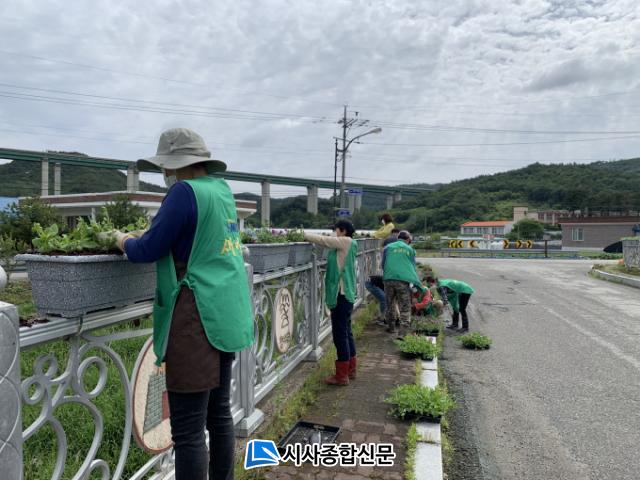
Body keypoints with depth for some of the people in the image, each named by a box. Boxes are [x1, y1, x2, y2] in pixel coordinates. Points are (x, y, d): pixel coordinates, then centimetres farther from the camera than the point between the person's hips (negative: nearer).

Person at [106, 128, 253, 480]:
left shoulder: (186, 191, -12)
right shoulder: (222, 190, 13)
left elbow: (148, 250, -9)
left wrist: (122, 239, 12)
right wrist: (143, 235, 19)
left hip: (199, 317, -9)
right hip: (225, 315, 9)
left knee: (188, 430, 0)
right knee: (219, 413, 18)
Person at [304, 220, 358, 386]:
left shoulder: (346, 242, -11)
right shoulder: (346, 245, 16)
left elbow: (323, 240, -12)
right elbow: (327, 242, 11)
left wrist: (303, 234, -2)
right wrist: (306, 236, 0)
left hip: (342, 294, -10)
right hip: (345, 294, 10)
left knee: (340, 334, -5)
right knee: (346, 332, 17)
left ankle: (342, 375, 2)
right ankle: (351, 369, 27)